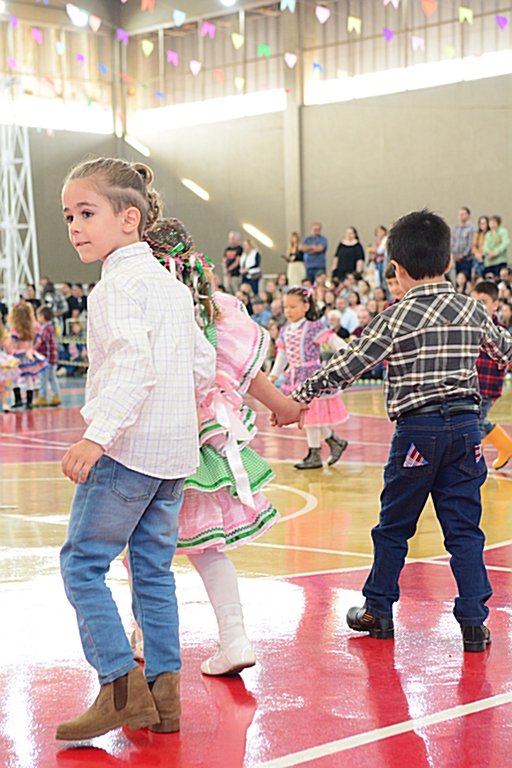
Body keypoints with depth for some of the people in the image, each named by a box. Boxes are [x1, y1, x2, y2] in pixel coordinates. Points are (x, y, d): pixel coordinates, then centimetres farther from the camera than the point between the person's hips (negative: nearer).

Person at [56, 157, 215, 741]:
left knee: (82, 562, 0)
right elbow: (203, 361, 19)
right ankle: (163, 692, 15)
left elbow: (132, 363, -26)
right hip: (176, 450, 9)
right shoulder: (169, 282, 15)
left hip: (129, 448, -9)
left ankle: (122, 687, -4)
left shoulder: (118, 284, -12)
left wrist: (97, 434, -34)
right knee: (154, 567, 13)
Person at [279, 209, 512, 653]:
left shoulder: (397, 319, -9)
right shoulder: (473, 312, 4)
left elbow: (347, 366, -9)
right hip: (466, 425, 3)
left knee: (394, 526, 12)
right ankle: (474, 622, 5)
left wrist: (299, 397, 0)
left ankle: (378, 610, 24)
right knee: (464, 528, 8)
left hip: (418, 429, -3)